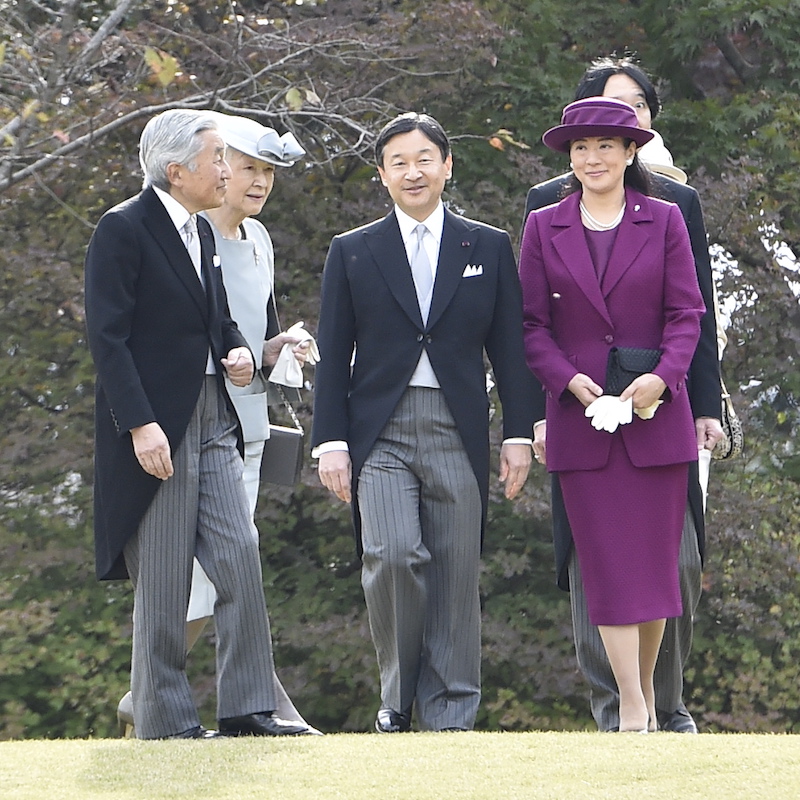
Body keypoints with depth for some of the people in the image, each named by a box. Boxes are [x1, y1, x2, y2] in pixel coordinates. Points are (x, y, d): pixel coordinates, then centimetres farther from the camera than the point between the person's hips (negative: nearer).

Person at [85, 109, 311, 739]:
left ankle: (248, 708, 4)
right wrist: (139, 424, -21)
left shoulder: (201, 232, 17)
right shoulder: (123, 230, -9)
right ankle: (165, 721, 5)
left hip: (213, 421, 8)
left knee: (241, 558, 0)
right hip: (156, 425, -8)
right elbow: (108, 337, -14)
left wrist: (239, 353, 6)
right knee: (163, 581, -3)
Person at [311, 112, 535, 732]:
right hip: (380, 432, -1)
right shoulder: (353, 253, 10)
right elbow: (333, 356, 8)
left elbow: (509, 349, 11)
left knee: (457, 576, -1)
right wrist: (331, 442, 0)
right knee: (393, 556, -18)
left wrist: (519, 434, 4)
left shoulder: (489, 248, 12)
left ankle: (449, 715, 7)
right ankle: (397, 698, -1)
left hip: (458, 431, 1)